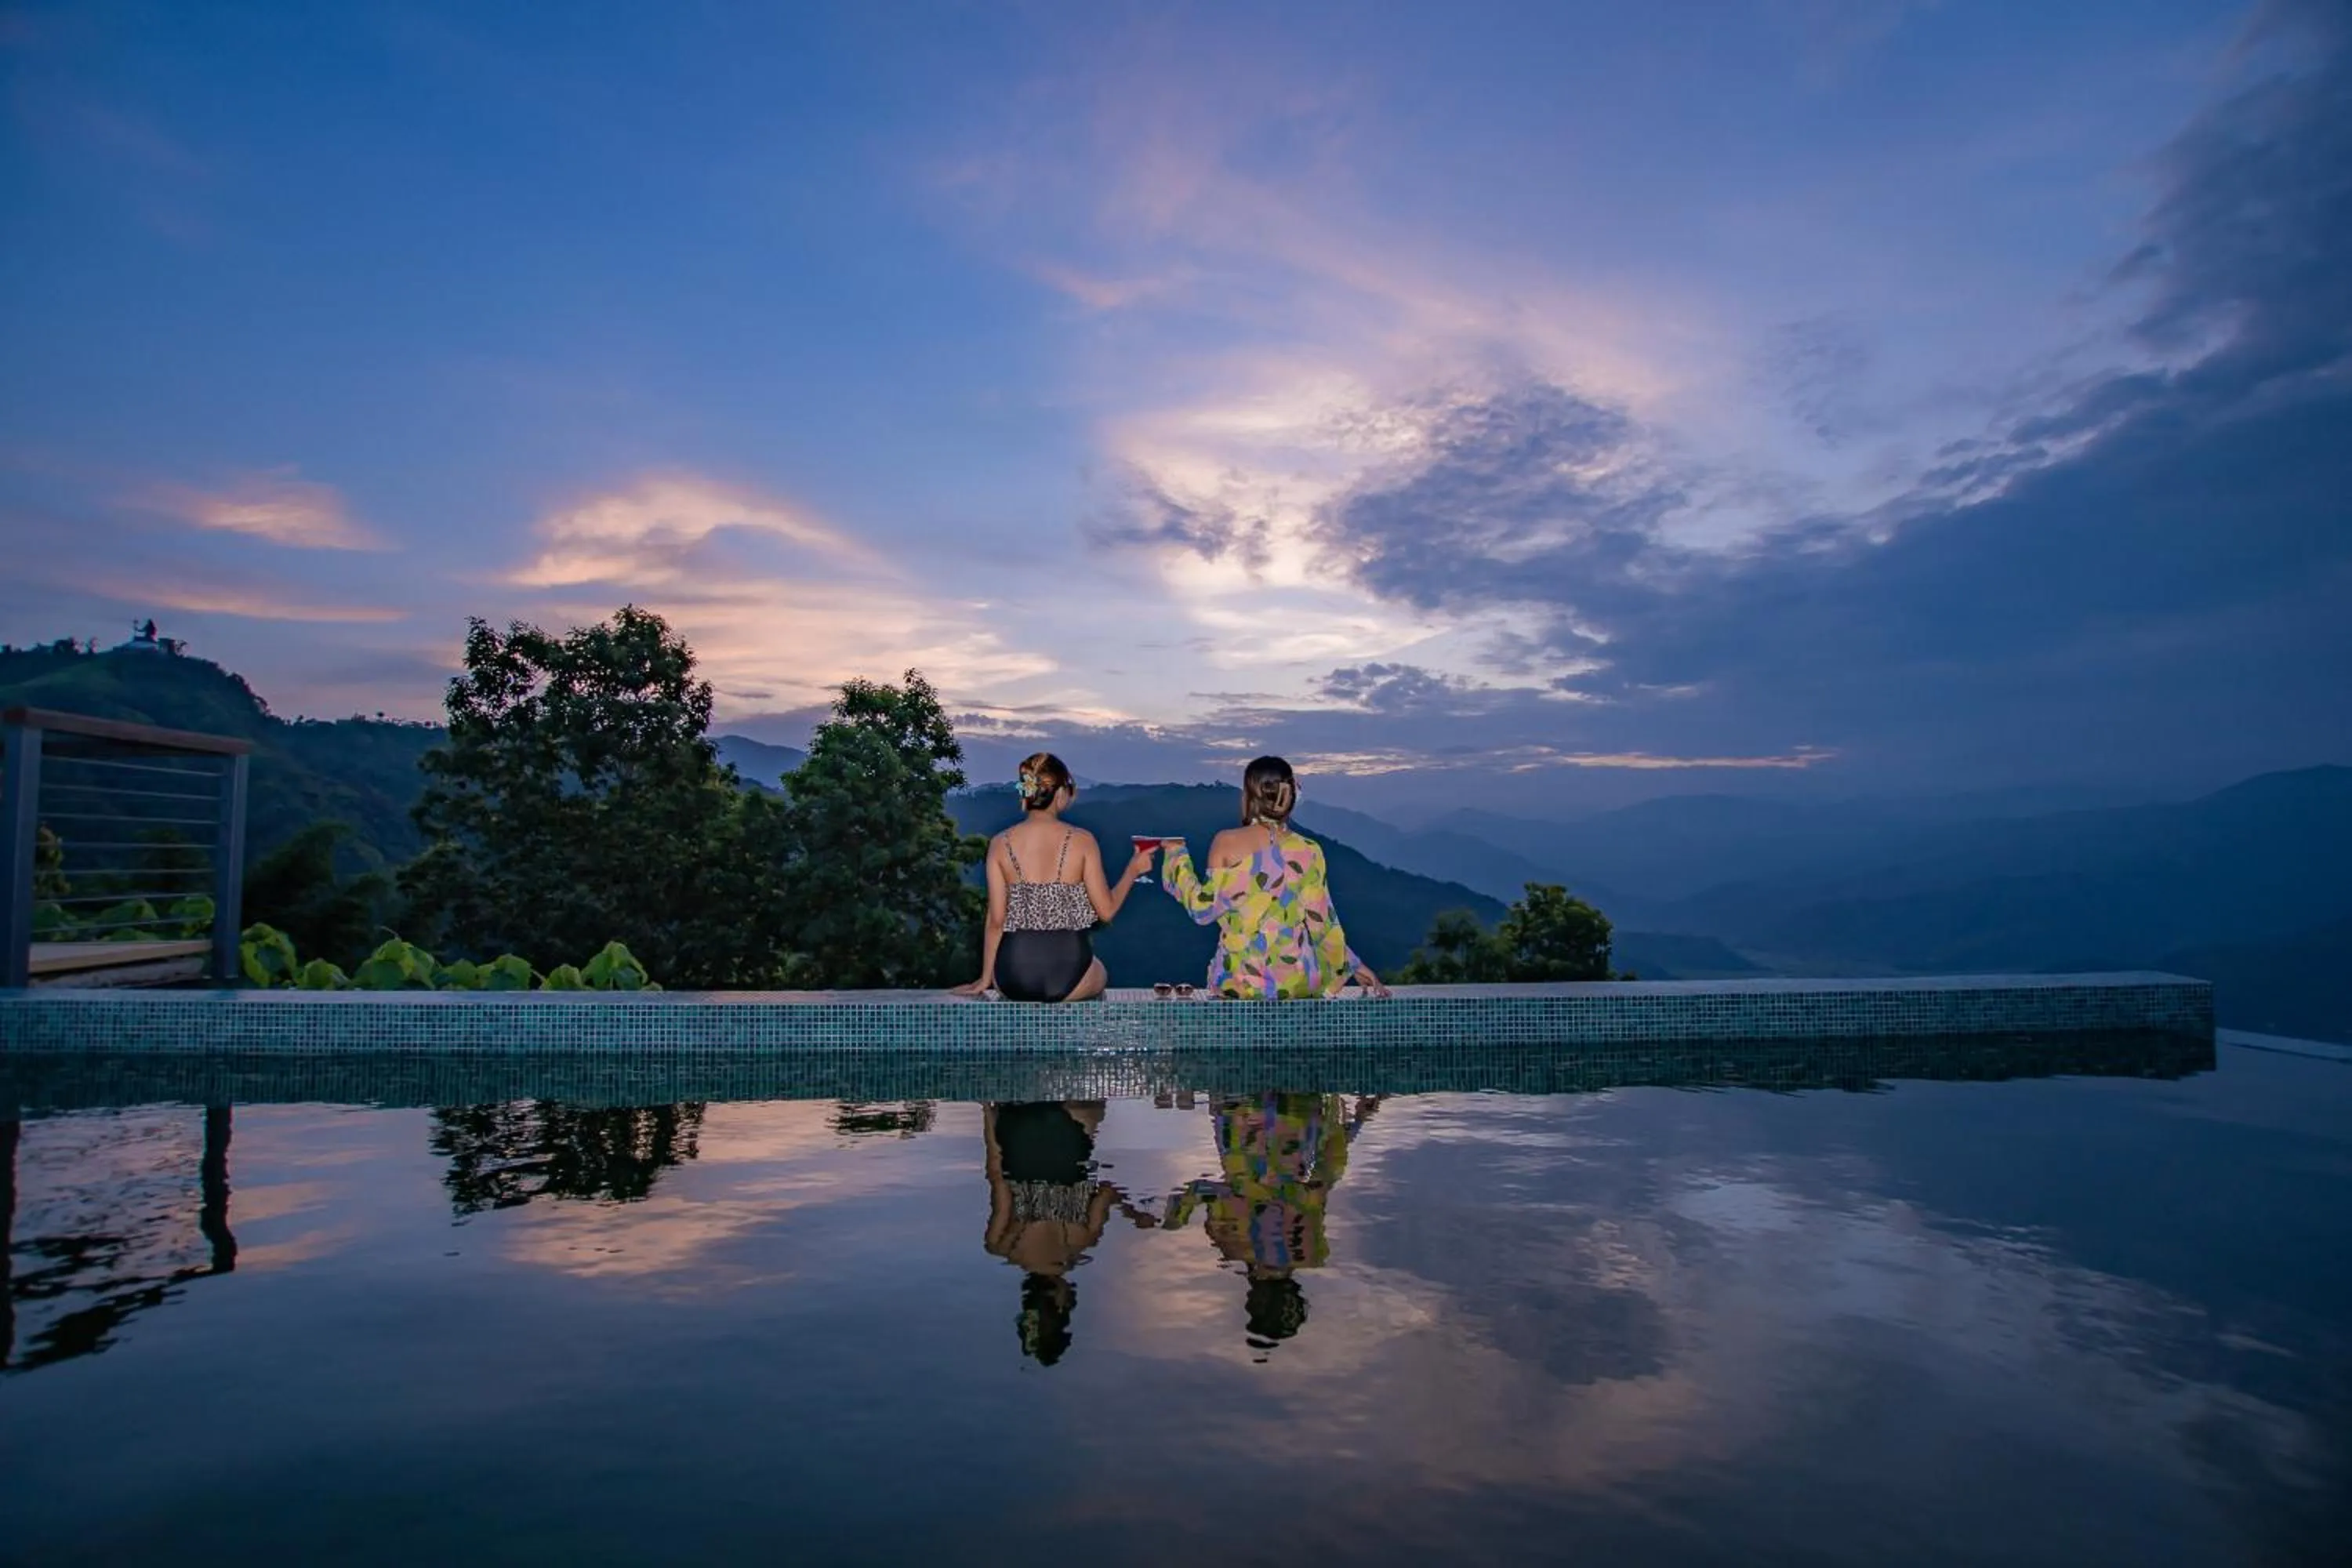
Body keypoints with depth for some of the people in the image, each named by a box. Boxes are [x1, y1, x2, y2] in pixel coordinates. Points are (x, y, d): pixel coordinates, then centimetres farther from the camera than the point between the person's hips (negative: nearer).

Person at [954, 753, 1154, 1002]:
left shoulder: (1000, 844, -2)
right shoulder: (1081, 841, -8)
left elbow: (996, 920, -1)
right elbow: (1107, 911, -3)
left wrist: (985, 979, 9)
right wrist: (1133, 871, 12)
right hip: (1067, 979, -2)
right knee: (1100, 973, 33)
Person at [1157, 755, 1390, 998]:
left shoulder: (1227, 843, -8)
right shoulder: (1309, 851, -3)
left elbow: (1204, 909, -5)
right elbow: (1322, 922, 1)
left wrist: (1178, 858, 9)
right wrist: (1354, 966, 16)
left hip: (1238, 982, 0)